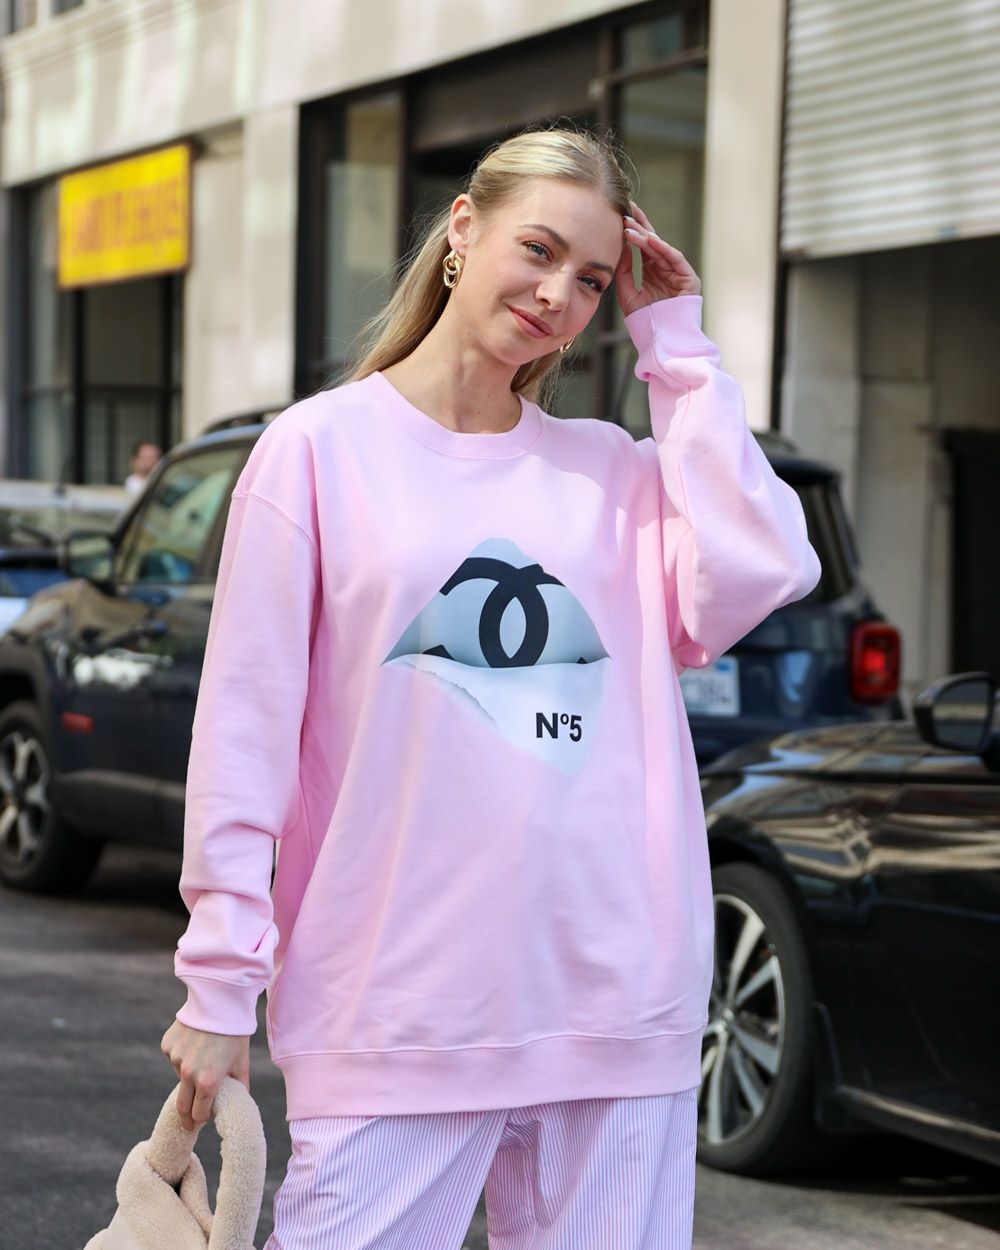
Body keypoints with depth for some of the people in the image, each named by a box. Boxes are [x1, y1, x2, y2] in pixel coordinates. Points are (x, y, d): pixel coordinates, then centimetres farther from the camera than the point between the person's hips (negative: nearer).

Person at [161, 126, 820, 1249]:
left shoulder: (614, 470, 11)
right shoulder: (322, 446, 2)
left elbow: (758, 572, -8)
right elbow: (245, 723, -1)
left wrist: (675, 347, 0)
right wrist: (221, 982, -6)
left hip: (615, 1003, 3)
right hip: (393, 1016, -3)